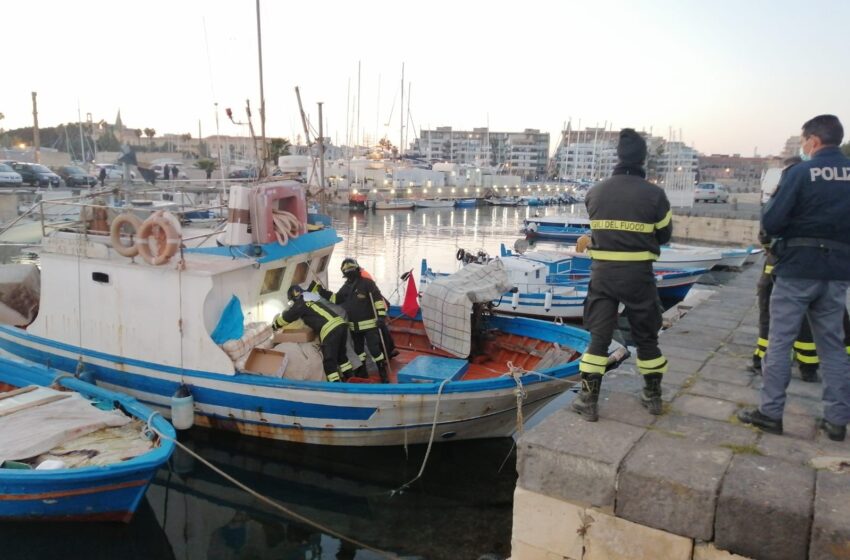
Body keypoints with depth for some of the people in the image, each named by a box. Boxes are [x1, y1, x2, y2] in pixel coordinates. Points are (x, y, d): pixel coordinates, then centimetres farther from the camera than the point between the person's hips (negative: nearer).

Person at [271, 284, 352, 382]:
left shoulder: (300, 304, 4)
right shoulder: (312, 300, 28)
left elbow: (287, 317, 13)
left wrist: (275, 325, 31)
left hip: (330, 330, -9)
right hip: (340, 324, 9)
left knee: (329, 360, -3)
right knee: (340, 354, 24)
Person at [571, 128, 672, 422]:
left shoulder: (595, 193, -1)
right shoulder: (654, 194, -7)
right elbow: (664, 235, 4)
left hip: (602, 272, 1)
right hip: (638, 274, -1)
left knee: (598, 336, 6)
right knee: (646, 336, 15)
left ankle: (588, 400, 6)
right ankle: (652, 395, 27)